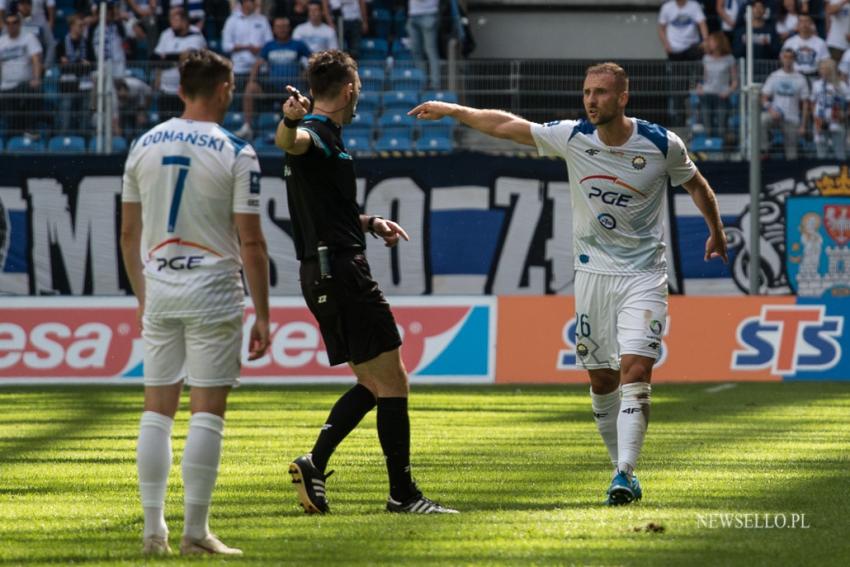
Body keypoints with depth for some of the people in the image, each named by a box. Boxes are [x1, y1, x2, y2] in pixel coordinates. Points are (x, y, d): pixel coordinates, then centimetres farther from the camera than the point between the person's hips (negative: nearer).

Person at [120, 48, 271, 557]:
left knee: (158, 410, 9)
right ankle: (196, 531, -3)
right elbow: (251, 243, -9)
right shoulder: (236, 154, -8)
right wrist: (263, 316, -3)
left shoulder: (145, 146, 6)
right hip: (213, 290, -4)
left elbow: (129, 234, 10)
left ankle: (154, 529, 8)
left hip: (158, 290, 5)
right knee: (207, 412, -1)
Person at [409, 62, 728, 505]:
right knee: (601, 379, 5)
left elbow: (695, 184, 11)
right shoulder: (572, 137, -4)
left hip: (643, 275, -3)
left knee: (635, 371, -18)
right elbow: (505, 125, 7)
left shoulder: (662, 144, -9)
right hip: (592, 272, 3)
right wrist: (451, 110, 12)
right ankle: (623, 466, 20)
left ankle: (624, 473, -23)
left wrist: (716, 232, 22)